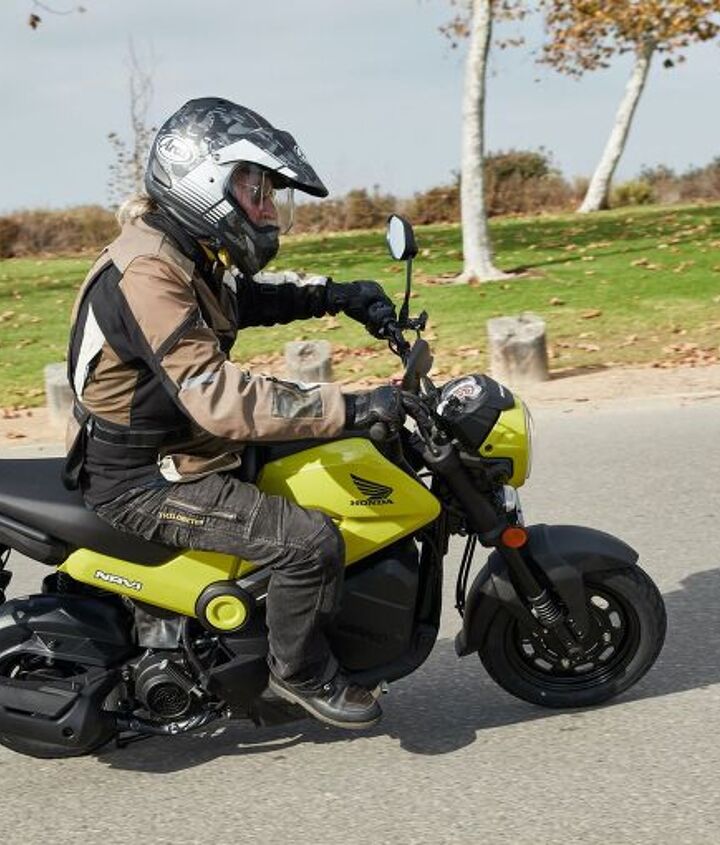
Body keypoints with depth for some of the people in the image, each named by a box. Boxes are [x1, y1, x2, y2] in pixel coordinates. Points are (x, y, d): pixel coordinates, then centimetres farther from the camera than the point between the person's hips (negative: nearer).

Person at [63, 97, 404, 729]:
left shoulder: (187, 254, 5)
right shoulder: (148, 274, -27)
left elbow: (250, 295, 23)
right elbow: (219, 397, -35)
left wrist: (339, 295, 5)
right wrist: (349, 408, -36)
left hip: (182, 444, 11)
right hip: (146, 481, -11)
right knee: (310, 540, -22)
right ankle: (300, 671, 3)